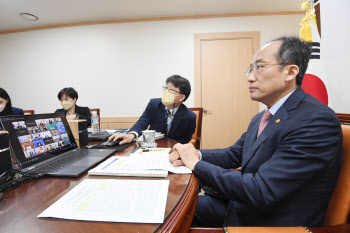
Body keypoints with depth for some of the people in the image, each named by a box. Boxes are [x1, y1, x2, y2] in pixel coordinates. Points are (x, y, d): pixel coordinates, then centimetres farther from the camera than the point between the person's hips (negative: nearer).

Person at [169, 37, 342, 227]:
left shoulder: (317, 120, -25)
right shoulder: (261, 118, 5)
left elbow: (260, 191, -30)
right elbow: (234, 154, 11)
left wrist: (197, 163, -19)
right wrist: (196, 155, -8)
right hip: (239, 208, 7)